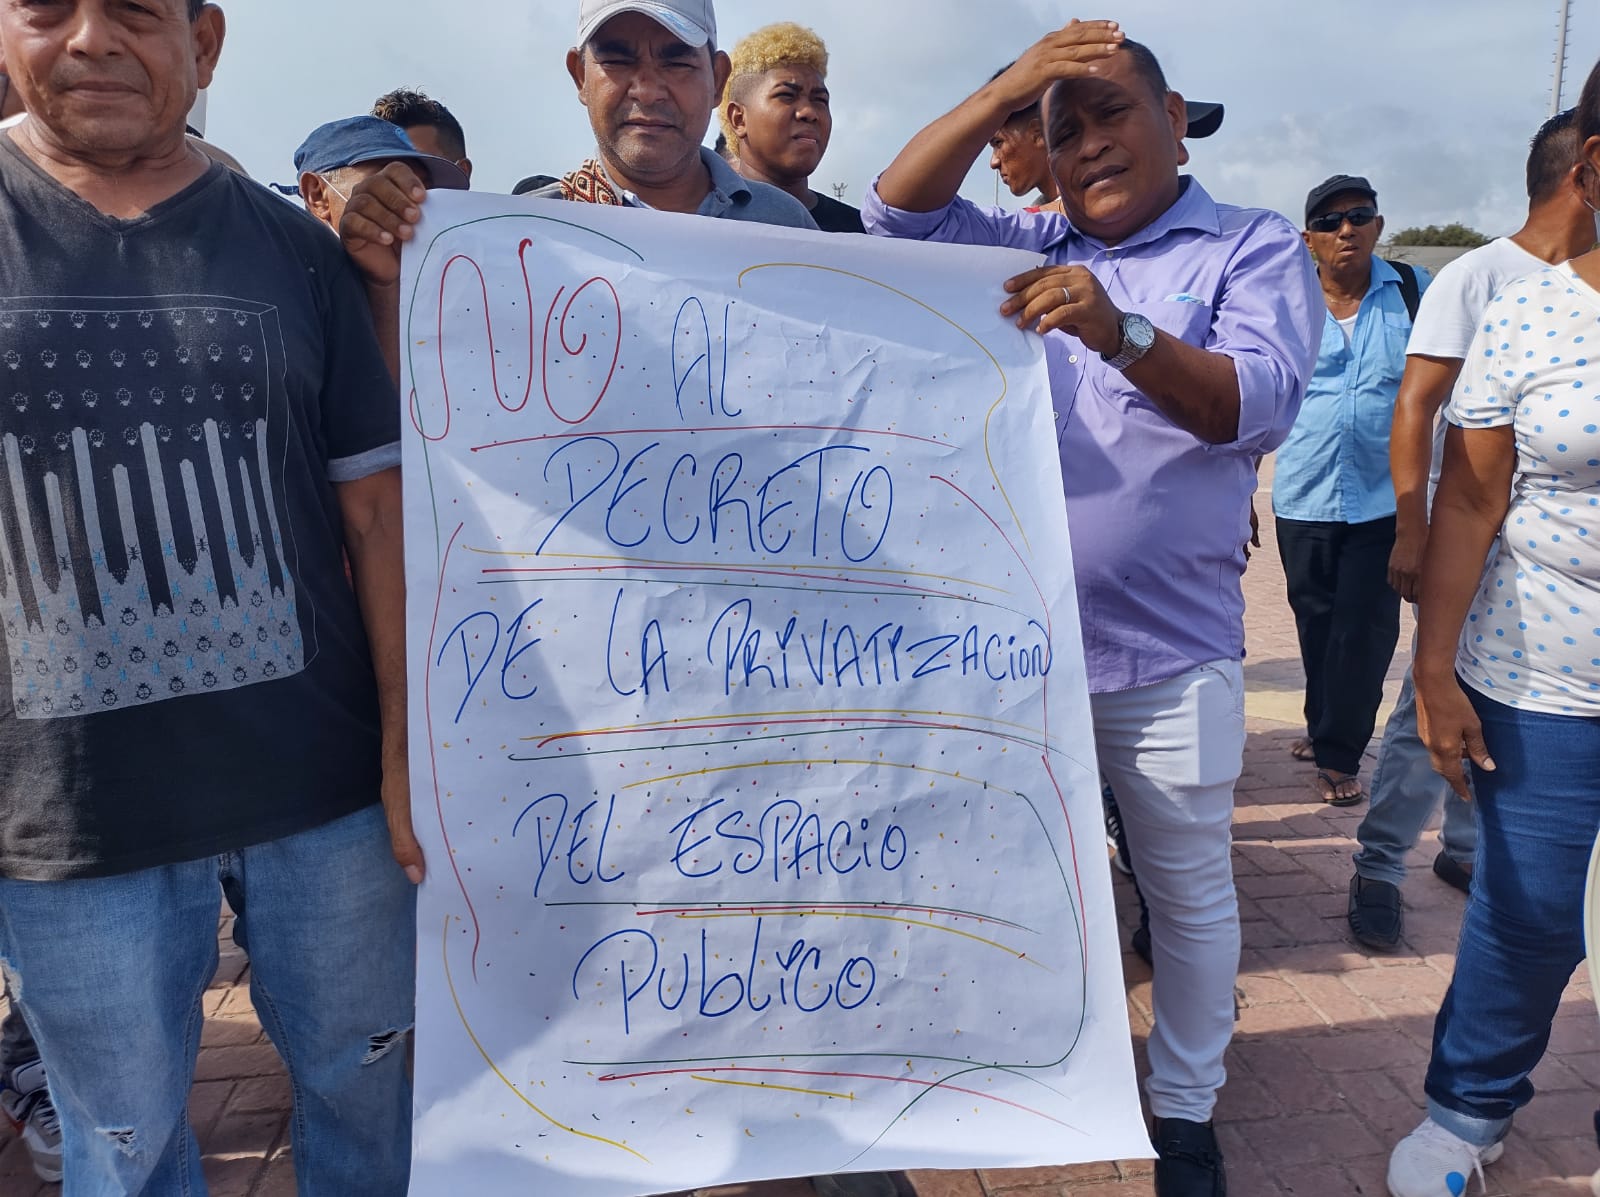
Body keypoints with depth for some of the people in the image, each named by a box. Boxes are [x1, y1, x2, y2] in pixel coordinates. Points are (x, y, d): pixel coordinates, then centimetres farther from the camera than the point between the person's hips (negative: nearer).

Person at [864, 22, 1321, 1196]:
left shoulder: (1256, 248, -2)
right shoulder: (1030, 249, 9)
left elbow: (1262, 403, -18)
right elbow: (897, 211, -2)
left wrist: (1124, 333, -34)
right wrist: (1006, 90, -11)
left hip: (1169, 656, -3)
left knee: (1190, 893, 11)